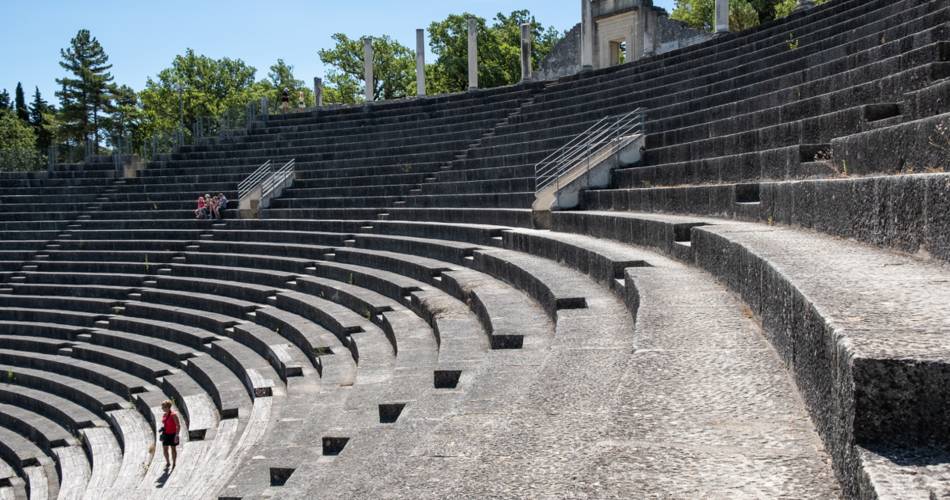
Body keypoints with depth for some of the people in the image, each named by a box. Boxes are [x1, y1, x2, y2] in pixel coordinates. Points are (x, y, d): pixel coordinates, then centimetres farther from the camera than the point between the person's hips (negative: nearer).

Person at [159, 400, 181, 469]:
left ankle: (173, 465, 18)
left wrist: (176, 435, -21)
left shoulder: (173, 415, -17)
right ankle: (167, 463, 29)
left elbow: (178, 425, -18)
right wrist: (162, 428, 3)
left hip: (172, 435, -7)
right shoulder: (164, 414, 6)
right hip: (166, 434, 7)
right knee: (164, 450, 9)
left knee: (173, 449, 6)